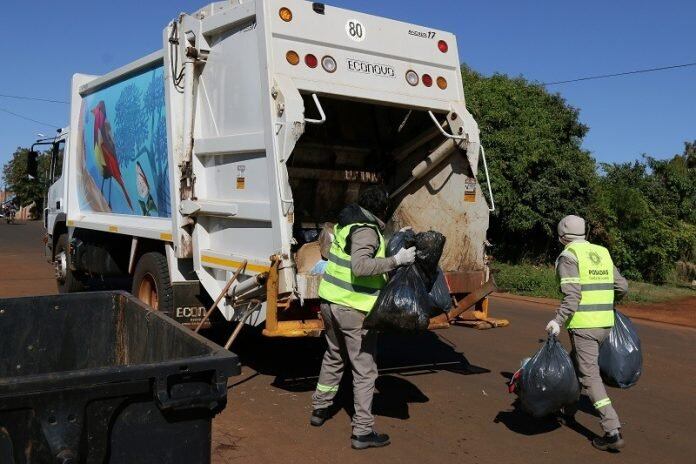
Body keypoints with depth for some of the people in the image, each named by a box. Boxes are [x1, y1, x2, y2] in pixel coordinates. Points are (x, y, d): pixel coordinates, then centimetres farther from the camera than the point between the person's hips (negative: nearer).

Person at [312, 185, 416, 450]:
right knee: (364, 370, 1)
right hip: (354, 309, -9)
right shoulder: (366, 230, -17)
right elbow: (360, 266, -30)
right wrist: (396, 261, -26)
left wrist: (395, 241, 28)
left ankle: (319, 409, 38)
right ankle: (363, 431, 7)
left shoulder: (346, 222, 11)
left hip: (330, 301, 9)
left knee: (333, 358, 26)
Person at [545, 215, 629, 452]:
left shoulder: (568, 256, -9)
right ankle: (568, 407, 39)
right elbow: (622, 286, 15)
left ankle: (613, 431, -8)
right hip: (605, 323, 8)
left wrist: (558, 321, -23)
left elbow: (572, 295, -20)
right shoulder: (602, 253, 12)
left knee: (590, 375, -4)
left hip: (583, 325, -8)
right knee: (576, 363, 24)